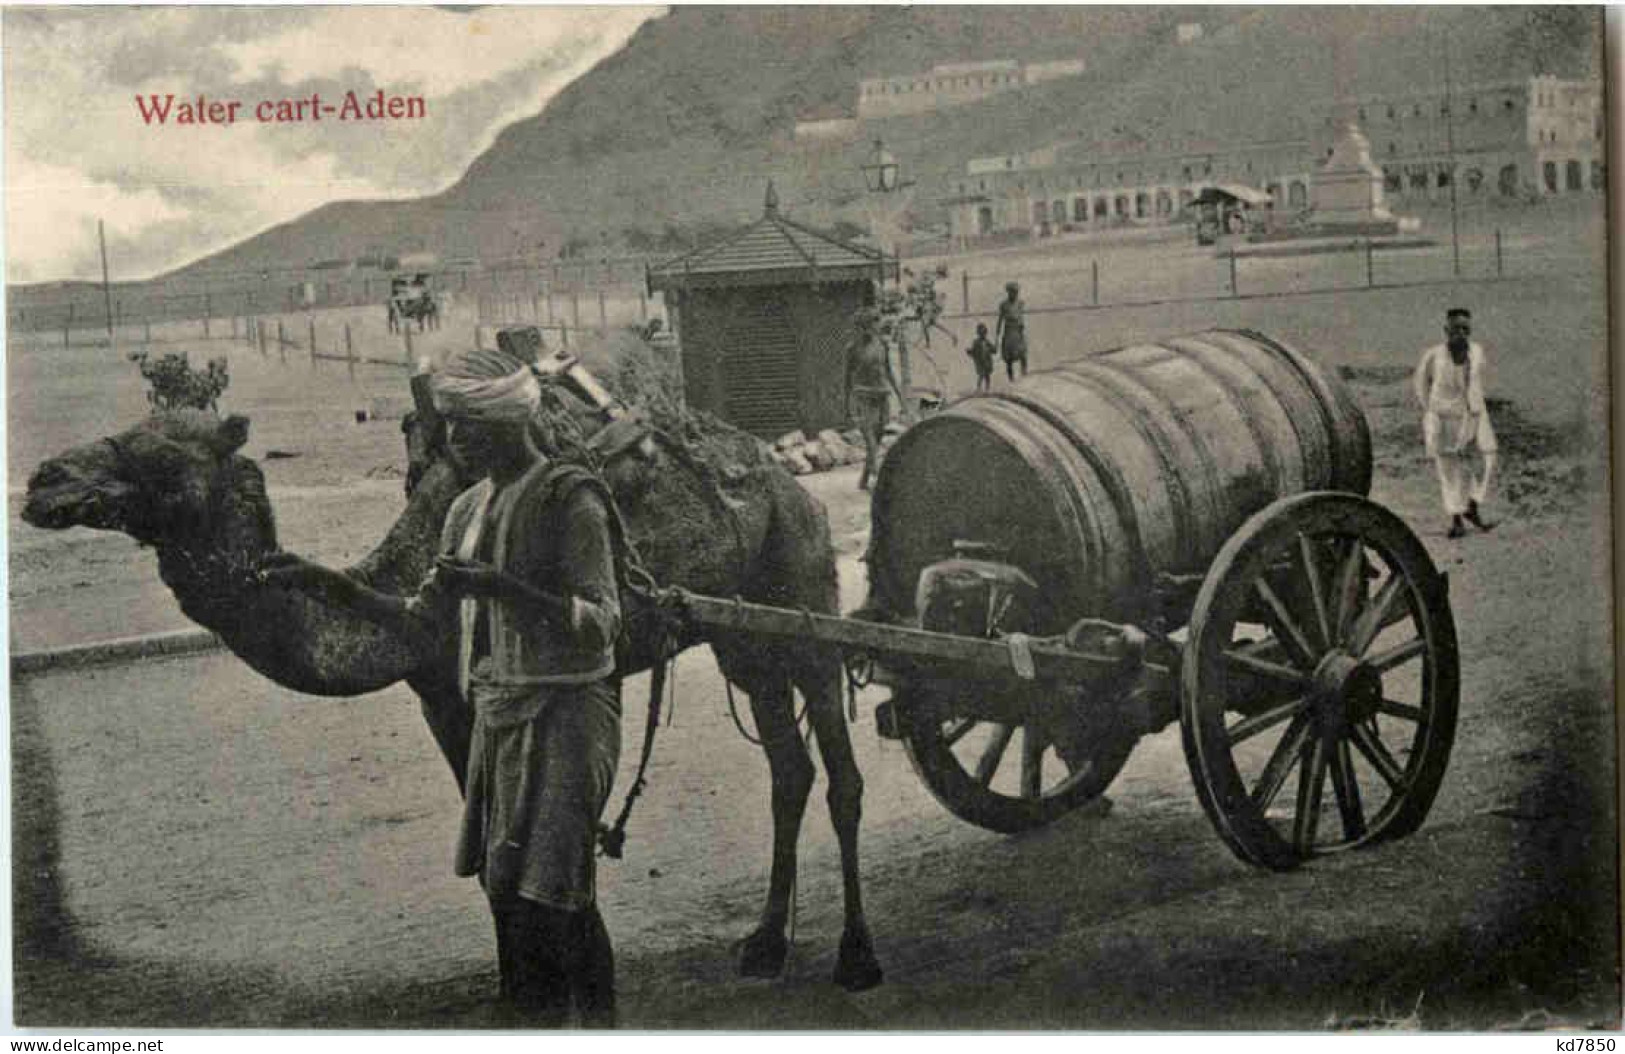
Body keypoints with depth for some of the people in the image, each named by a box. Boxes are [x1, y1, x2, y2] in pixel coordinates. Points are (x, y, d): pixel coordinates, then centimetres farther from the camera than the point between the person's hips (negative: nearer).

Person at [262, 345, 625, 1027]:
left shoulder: (570, 499, -11)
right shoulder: (468, 510, 13)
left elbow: (601, 623, -18)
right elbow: (426, 621, 18)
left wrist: (501, 587, -29)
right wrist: (332, 587, 9)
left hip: (564, 716, -8)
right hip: (498, 714, 8)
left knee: (533, 893, -11)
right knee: (507, 889, 10)